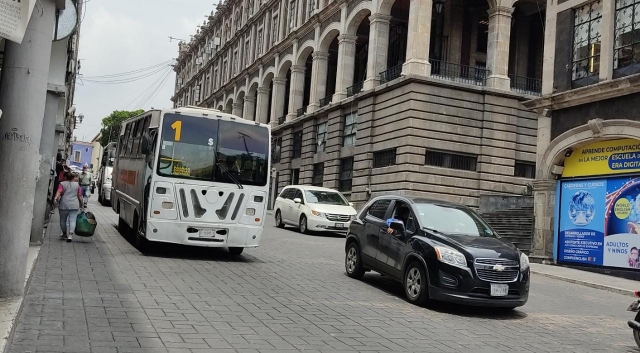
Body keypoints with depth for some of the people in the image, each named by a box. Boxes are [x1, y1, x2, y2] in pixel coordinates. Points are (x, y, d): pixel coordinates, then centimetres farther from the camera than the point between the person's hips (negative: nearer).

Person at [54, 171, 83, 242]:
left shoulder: (62, 184, 5)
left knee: (63, 220, 16)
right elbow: (80, 196, 8)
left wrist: (56, 198, -22)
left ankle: (65, 234, 28)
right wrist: (81, 204, 16)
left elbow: (59, 192, -11)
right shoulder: (77, 185, 10)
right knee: (72, 220, -4)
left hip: (64, 205, 0)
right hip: (74, 206, 0)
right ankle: (70, 234, -19)